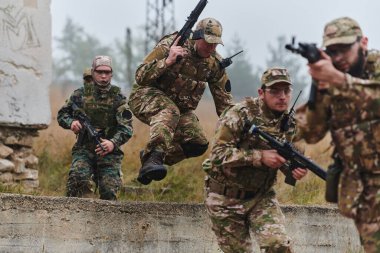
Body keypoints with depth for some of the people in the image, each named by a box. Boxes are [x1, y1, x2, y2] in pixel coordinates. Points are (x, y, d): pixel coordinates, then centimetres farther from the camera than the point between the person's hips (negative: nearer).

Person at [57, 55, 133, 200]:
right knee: (78, 178, -27)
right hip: (84, 149, 0)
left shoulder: (118, 98, 1)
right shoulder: (80, 94, 6)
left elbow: (126, 128, -8)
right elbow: (62, 114, 15)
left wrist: (113, 143, -27)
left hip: (109, 152, 0)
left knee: (109, 190, -13)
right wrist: (71, 123, -9)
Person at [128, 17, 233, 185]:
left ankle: (149, 157, 2)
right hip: (147, 97, -6)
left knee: (198, 143, -16)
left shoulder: (215, 63, -4)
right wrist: (168, 61, -38)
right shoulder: (170, 45, -19)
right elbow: (140, 77, -25)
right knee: (169, 111, -39)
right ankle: (153, 157, -55)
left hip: (180, 107, 6)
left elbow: (224, 101, 3)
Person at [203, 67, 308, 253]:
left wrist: (295, 169, -11)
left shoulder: (289, 124, -1)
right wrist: (260, 156, -32)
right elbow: (219, 154, -26)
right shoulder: (240, 114, -19)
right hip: (227, 198, -4)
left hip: (262, 197, 4)